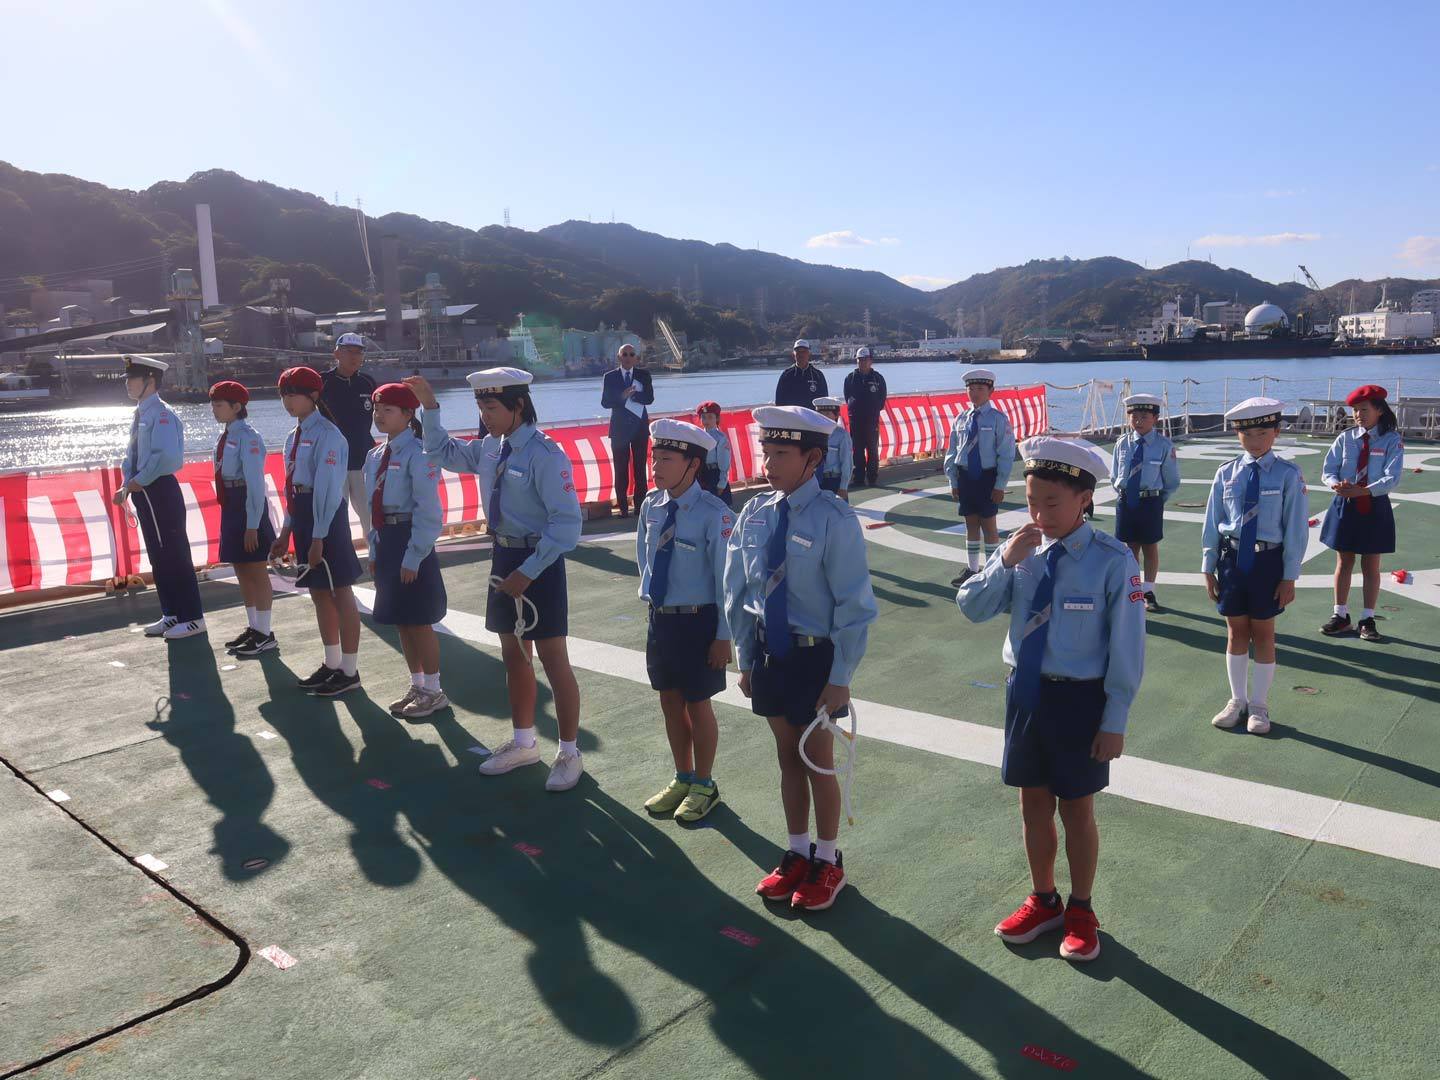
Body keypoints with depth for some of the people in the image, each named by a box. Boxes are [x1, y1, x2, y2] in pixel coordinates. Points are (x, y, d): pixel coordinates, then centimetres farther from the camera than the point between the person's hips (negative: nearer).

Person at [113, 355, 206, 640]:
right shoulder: (141, 414, 14)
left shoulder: (161, 414, -15)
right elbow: (132, 455, 20)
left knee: (174, 556, -4)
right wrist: (127, 485, 6)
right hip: (144, 494, 10)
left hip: (160, 492, -10)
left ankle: (192, 619, 4)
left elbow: (167, 455, -27)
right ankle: (171, 615, 25)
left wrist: (139, 481, -17)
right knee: (159, 557, 15)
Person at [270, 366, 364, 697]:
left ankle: (349, 671, 8)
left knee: (340, 593, -1)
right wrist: (286, 532, 17)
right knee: (318, 593, 16)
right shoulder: (294, 437, 14)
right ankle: (331, 663, 29)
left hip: (325, 516, -9)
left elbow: (327, 488, -18)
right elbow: (293, 487, 18)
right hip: (301, 514, 9)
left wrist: (319, 536, -19)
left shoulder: (327, 434, -13)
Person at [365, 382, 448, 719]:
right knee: (400, 621, 15)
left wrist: (413, 558, -18)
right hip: (386, 540, 8)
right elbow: (374, 506, 16)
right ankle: (416, 686, 28)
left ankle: (433, 691, 15)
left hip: (411, 542, -8)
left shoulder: (417, 454, -14)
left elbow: (428, 511, -17)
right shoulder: (376, 456, 10)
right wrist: (374, 551, 13)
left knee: (419, 621, 1)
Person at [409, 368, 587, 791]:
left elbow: (566, 523, -22)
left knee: (554, 661, 1)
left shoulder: (544, 454, -20)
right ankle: (523, 743, 34)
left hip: (539, 561, -8)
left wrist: (527, 572, -22)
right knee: (513, 655, 18)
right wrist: (429, 407, 13)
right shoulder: (490, 447, 5)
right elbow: (442, 452, 25)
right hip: (503, 556, 8)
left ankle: (569, 754, 16)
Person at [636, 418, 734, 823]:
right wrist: (651, 593, 12)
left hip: (698, 621, -6)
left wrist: (724, 636, -13)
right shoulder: (651, 506, -2)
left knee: (697, 704, 9)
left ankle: (703, 785, 30)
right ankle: (683, 778, 38)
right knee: (670, 702, 18)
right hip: (659, 618, 6)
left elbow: (725, 578, -16)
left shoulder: (713, 514, -20)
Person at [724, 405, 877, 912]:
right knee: (787, 757, 19)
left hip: (816, 656, -5)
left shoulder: (834, 521, -18)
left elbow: (854, 606, -15)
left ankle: (827, 863, 33)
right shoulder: (754, 513, -2)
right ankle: (797, 854, 38)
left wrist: (840, 677, -13)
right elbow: (737, 593, 6)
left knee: (818, 763, 11)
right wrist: (746, 659, 7)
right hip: (768, 651, 5)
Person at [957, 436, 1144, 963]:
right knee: (1033, 803, 18)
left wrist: (1115, 719, -11)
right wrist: (1005, 562, -20)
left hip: (1081, 699, -4)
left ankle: (1080, 911, 36)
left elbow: (1127, 645, -13)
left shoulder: (1113, 560, -17)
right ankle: (1043, 901, 40)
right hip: (1026, 690, 4)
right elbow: (971, 608, -5)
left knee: (1076, 809, 12)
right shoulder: (1022, 550, -4)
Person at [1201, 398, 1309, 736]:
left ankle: (1259, 705, 24)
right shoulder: (1226, 473, 0)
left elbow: (1296, 529, -5)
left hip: (1268, 560, -2)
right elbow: (1212, 522, 5)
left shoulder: (1287, 475, -7)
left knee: (1263, 633, 9)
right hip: (1232, 558, 2)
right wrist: (1208, 568, 4)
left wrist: (1290, 577, -6)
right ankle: (1237, 700, 28)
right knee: (1236, 632, 13)